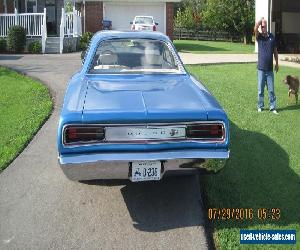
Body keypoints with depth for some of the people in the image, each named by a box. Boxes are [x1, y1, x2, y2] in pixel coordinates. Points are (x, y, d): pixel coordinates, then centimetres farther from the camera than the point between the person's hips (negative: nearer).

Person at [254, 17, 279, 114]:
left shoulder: (272, 37, 4)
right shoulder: (259, 37, -1)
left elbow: (275, 51, 11)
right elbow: (255, 28, -23)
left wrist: (277, 63, 12)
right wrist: (261, 19, -11)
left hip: (270, 69, 1)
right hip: (261, 69, -1)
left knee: (271, 90, 5)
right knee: (260, 90, 7)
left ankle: (273, 107, 12)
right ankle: (260, 106, 19)